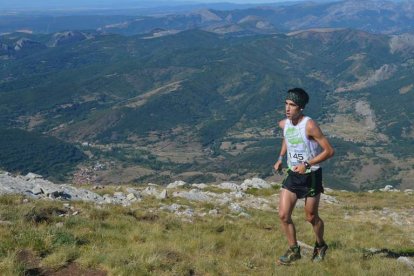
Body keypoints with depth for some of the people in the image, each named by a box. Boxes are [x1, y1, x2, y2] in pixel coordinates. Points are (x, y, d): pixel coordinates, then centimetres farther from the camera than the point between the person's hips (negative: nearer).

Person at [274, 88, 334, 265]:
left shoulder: (309, 126, -23)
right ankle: (294, 251, 17)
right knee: (283, 215, -1)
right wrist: (280, 158, 10)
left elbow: (329, 151, -22)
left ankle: (320, 246, 37)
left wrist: (307, 164, -27)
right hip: (292, 175, 5)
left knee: (311, 217, 9)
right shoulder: (283, 124, -2)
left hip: (311, 176, -5)